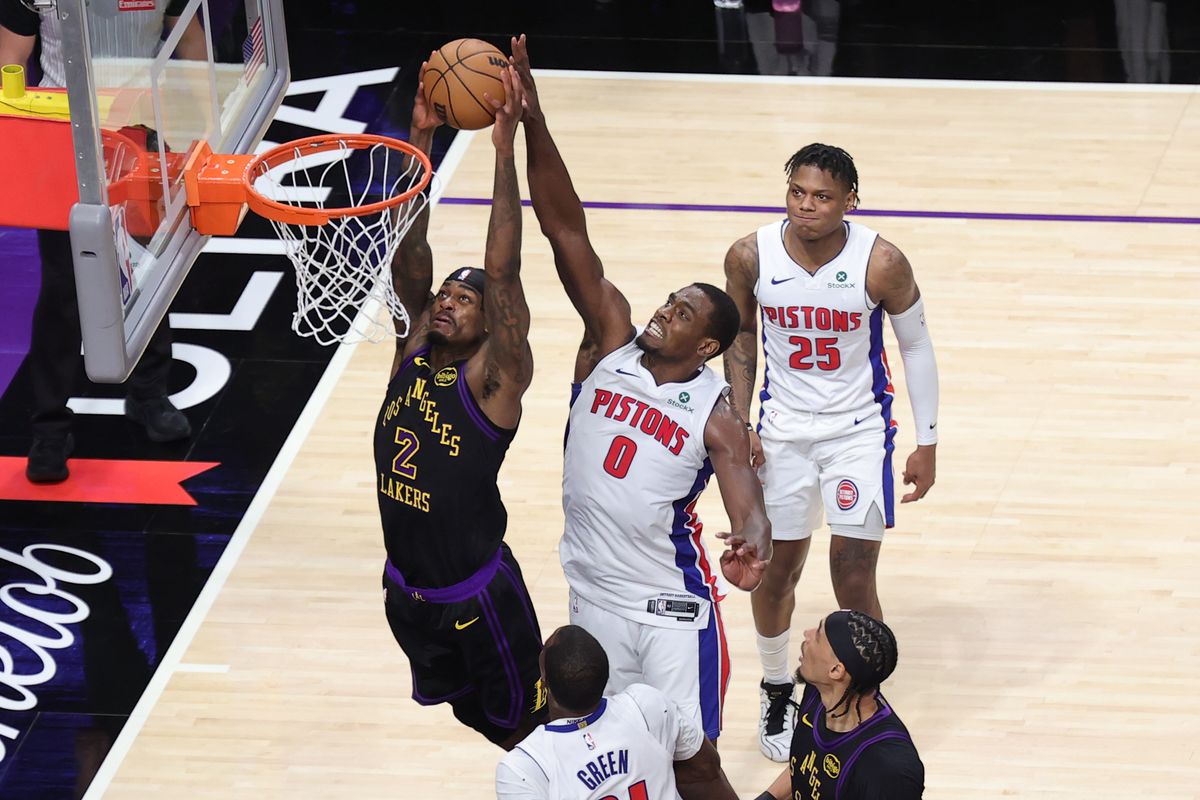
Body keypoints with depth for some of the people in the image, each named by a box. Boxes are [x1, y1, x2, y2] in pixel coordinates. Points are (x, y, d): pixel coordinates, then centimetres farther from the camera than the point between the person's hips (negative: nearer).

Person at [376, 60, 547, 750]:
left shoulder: (495, 378, -16)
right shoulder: (412, 353, -1)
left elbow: (502, 269, -27)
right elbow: (410, 254, -8)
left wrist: (505, 151, -32)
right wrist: (421, 138, -15)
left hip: (479, 596, -6)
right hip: (407, 589, 6)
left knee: (522, 731, 7)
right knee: (457, 715, 23)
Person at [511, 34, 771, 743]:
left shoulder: (716, 414, -12)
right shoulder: (612, 345, -3)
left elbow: (745, 494, -28)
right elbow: (566, 231, -11)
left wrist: (752, 545, -54)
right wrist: (532, 122, -20)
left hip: (672, 606, -4)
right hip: (594, 596, 4)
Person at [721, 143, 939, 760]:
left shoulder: (881, 263, -19)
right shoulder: (751, 256, -14)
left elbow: (916, 347, -5)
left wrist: (927, 444, -2)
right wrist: (738, 423, 0)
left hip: (859, 430, -2)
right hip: (782, 430, 2)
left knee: (854, 578, -7)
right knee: (774, 571, 11)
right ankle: (776, 689, 37)